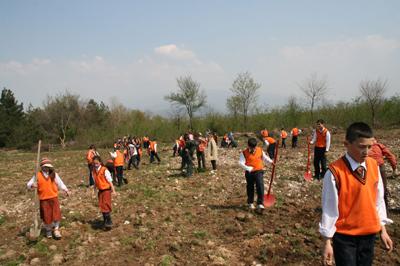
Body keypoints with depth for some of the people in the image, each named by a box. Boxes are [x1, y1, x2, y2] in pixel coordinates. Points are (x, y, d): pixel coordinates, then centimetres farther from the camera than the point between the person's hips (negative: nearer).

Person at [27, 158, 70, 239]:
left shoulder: (54, 174, 1)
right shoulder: (37, 175, -2)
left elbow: (60, 183, 5)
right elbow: (29, 184, -2)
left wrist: (66, 190, -3)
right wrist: (32, 185, -25)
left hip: (54, 197, 1)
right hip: (43, 199, -1)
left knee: (56, 213, -2)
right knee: (46, 216, 7)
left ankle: (56, 229, 16)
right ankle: (48, 230, 30)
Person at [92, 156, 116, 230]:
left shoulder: (104, 170, -16)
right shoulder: (94, 171, 2)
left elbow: (110, 181, -13)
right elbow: (95, 181, 13)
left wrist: (113, 190, -14)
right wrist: (95, 189, 14)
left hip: (106, 190, -6)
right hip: (100, 190, 6)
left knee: (106, 205, -11)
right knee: (101, 206, 11)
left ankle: (109, 222, -1)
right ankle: (105, 221, 26)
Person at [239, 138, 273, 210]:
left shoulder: (260, 150, 3)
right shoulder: (244, 153, -7)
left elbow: (265, 158, 16)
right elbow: (241, 163, -14)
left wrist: (271, 162, -3)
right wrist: (248, 168, -27)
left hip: (258, 171, 1)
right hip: (249, 173, -1)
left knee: (260, 187, -12)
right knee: (250, 188, 11)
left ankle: (260, 203, -5)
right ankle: (250, 203, 28)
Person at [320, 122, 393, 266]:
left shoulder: (374, 166, -3)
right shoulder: (335, 172, -20)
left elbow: (378, 200, 7)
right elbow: (329, 208, -14)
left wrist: (383, 229, 11)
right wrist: (327, 241, -9)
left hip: (369, 233, 5)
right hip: (344, 236, -5)